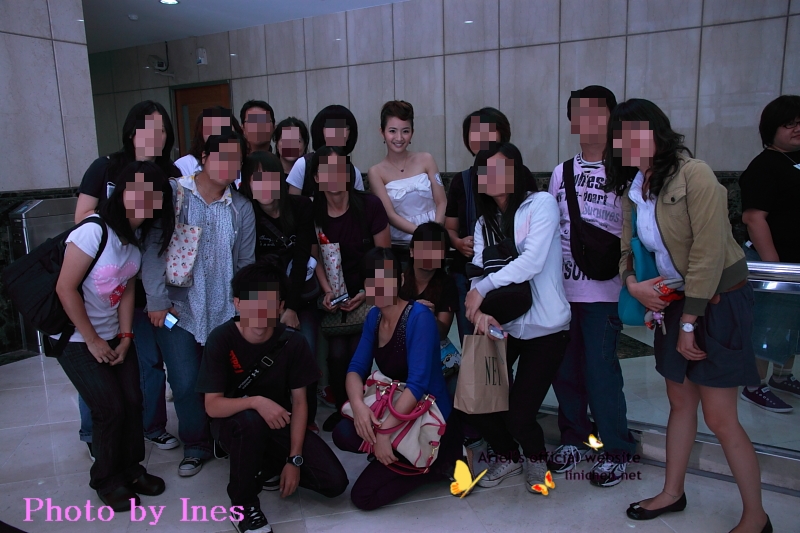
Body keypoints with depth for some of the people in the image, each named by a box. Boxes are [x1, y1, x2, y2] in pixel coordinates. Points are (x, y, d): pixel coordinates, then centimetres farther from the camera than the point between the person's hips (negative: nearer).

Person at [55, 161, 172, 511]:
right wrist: (93, 341, -15)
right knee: (111, 409, -5)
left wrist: (125, 336, -2)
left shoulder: (139, 236, -2)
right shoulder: (93, 232, -24)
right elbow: (66, 289, -21)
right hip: (77, 339, -6)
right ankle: (106, 480, 20)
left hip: (115, 336, 6)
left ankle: (131, 468, 26)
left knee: (133, 402, 3)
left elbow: (126, 289, 2)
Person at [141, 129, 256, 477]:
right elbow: (153, 246, -8)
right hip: (177, 309, -2)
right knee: (185, 383, -1)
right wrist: (157, 299, -11)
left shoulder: (242, 208, 4)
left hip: (224, 313, 2)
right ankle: (195, 446, 23)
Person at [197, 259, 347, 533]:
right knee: (251, 421, -40)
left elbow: (299, 402, -9)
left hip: (279, 422, 2)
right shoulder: (221, 339, -20)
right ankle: (243, 505, -13)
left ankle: (268, 466, 14)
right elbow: (212, 406, -21)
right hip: (233, 421, -2)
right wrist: (256, 401, -39)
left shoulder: (292, 342, -15)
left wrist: (294, 459, -14)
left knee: (334, 482, -12)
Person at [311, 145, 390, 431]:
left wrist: (366, 294, -16)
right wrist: (327, 292, -8)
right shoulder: (313, 213, -4)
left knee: (357, 352, -17)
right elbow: (318, 259, 6)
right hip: (336, 294, 3)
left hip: (368, 293, -2)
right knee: (337, 353, -11)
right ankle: (341, 409, 16)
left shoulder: (370, 206, -13)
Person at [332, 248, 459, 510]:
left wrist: (385, 430, -30)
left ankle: (441, 462, 3)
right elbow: (356, 368, -2)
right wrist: (358, 404, -23)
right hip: (392, 409, 7)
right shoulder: (374, 316, 2)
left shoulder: (419, 316, -21)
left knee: (363, 496, -11)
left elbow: (418, 383, -27)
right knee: (343, 434, -19)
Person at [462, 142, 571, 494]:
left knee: (519, 417, -8)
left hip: (544, 328, -5)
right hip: (500, 324, 5)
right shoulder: (485, 222, 9)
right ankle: (508, 455, 28)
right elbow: (478, 271, -3)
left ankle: (535, 457, 30)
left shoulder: (541, 204, -8)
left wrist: (481, 288, -21)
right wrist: (478, 311, -22)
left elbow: (532, 261, -21)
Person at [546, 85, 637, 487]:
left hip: (601, 290, -4)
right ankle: (574, 436, 30)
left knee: (600, 368, -2)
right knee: (564, 366, 11)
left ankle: (617, 448, 18)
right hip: (560, 286, 5)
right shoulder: (561, 172, 12)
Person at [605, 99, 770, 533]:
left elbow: (708, 253, -21)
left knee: (719, 417, -1)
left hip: (718, 301, -7)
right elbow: (627, 246, 10)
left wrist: (689, 323, -17)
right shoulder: (633, 187, 4)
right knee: (680, 401, 16)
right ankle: (672, 493, 31)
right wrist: (631, 282, -12)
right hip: (675, 301, 7)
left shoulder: (693, 175, -19)